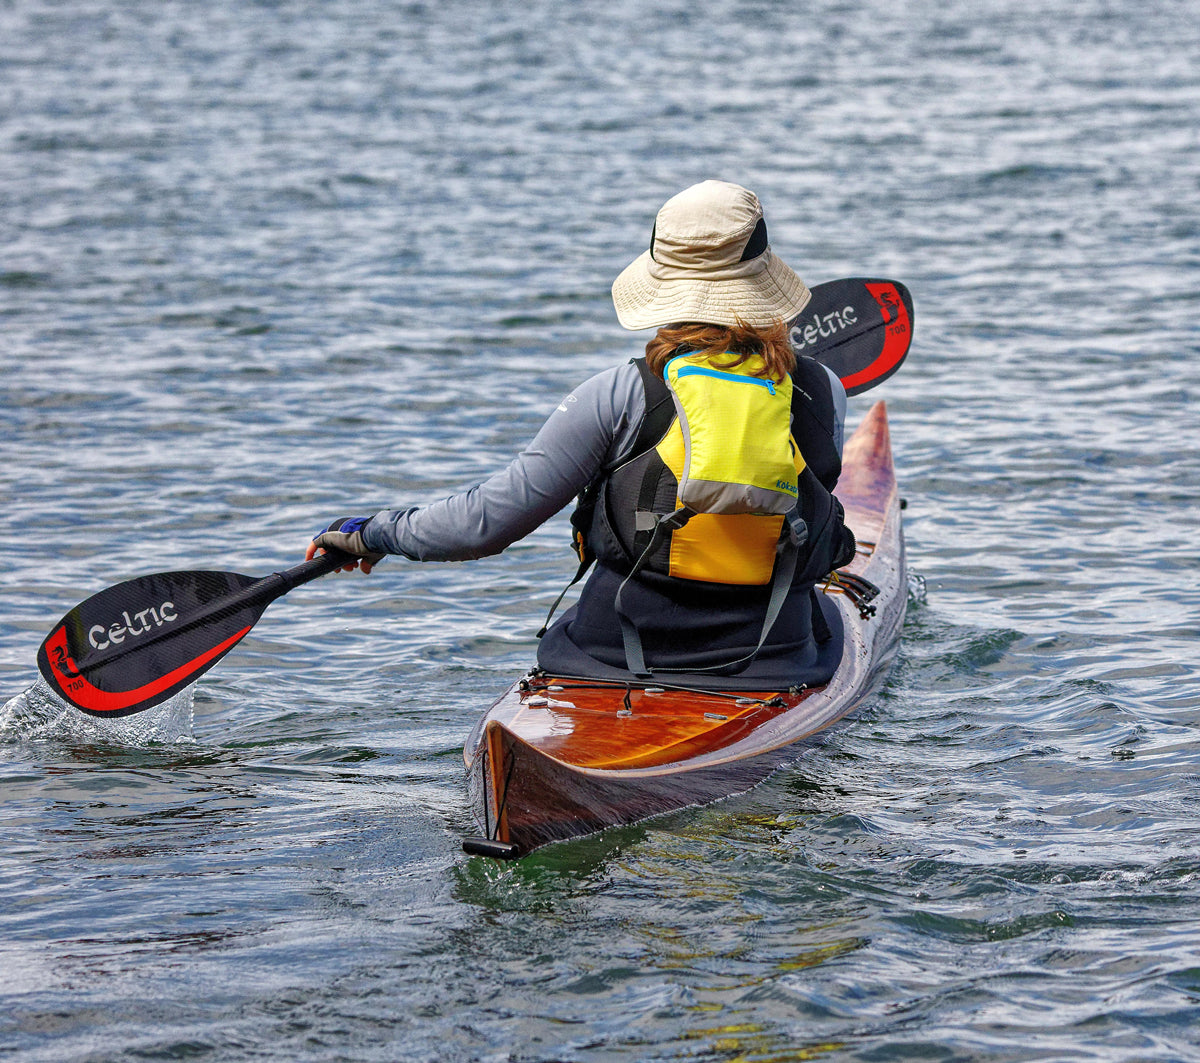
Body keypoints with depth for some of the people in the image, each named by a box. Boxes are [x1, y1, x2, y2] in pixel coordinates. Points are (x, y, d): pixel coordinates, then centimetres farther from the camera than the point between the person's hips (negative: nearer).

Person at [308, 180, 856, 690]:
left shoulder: (620, 394, -12)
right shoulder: (823, 392, -4)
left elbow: (489, 519, -12)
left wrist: (375, 532, 4)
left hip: (618, 659, -1)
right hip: (775, 664, 1)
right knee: (824, 613, 36)